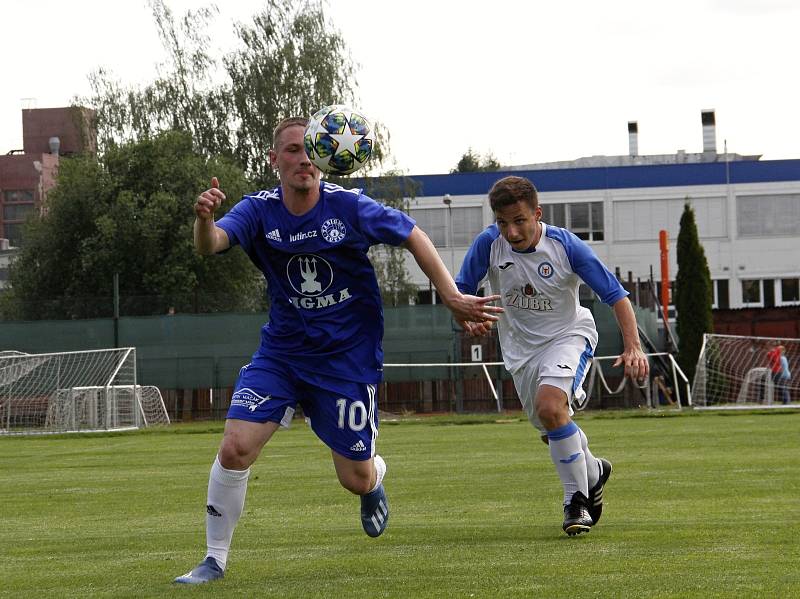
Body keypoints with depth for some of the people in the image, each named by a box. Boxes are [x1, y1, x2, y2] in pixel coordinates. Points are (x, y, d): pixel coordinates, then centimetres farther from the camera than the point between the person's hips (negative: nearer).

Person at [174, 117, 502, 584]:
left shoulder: (349, 207, -14)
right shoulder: (259, 211, -10)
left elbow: (413, 236, -2)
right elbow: (211, 244, -28)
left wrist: (452, 295, -8)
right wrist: (205, 217, -52)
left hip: (348, 358, -1)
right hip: (282, 352, 1)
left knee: (356, 479, 4)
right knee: (235, 448, -16)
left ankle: (376, 477, 45)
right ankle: (215, 559, 1)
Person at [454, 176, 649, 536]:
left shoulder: (565, 246, -23)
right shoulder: (488, 244, -17)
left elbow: (615, 294, -18)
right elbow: (459, 290, -6)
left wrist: (633, 347, -30)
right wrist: (467, 318, -29)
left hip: (569, 334, -4)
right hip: (522, 348, 4)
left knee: (550, 406, -30)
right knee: (551, 432, 12)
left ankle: (576, 499, -15)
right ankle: (593, 472, 46)